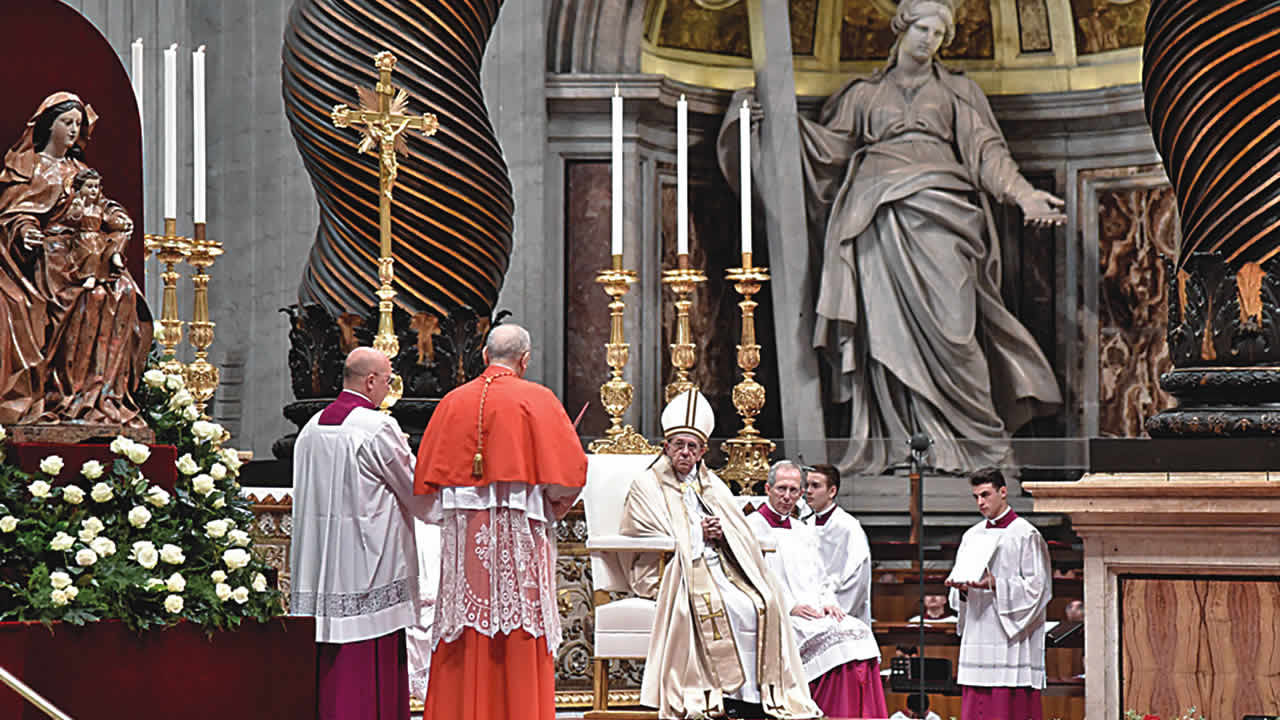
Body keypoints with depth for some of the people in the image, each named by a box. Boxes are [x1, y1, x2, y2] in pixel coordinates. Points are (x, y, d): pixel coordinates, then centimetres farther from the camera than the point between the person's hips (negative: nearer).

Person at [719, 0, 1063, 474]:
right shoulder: (866, 93, 22)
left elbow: (987, 151, 12)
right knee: (884, 321, -11)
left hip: (937, 203, -1)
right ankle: (892, 443, -13)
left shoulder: (956, 91, 21)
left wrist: (1025, 196, -2)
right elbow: (831, 146, 15)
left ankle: (964, 437, -13)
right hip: (877, 208, 1)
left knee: (941, 317, -15)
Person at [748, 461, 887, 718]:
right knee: (829, 635, -32)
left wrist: (829, 603, 2)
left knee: (860, 632, -21)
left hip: (815, 610, 6)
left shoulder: (804, 532, 26)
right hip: (777, 617, -6)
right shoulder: (751, 528, 4)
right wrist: (790, 606, -14)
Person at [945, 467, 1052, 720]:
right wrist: (960, 587, -4)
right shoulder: (971, 536, 16)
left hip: (1011, 641, -6)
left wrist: (996, 585, -19)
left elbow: (1037, 587, -8)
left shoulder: (1026, 535, -3)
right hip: (977, 636, 6)